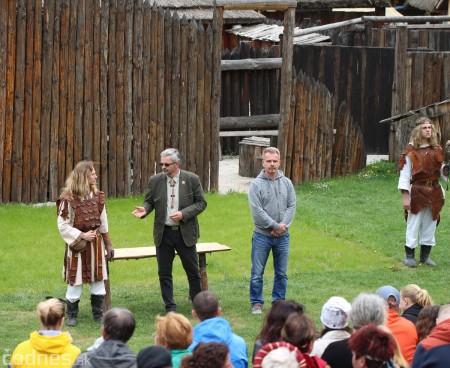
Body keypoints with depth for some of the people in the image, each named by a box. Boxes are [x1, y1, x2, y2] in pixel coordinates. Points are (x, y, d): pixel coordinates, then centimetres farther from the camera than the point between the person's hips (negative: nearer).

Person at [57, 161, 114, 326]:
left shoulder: (97, 196, 6)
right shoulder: (68, 199, -13)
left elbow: (103, 223, 13)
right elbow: (63, 226, -10)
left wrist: (108, 244, 13)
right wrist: (82, 235, -15)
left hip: (96, 243, 5)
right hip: (78, 245, -5)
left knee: (98, 280, 7)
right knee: (75, 281, 0)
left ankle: (99, 314, 15)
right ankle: (72, 316, 13)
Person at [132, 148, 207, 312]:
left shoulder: (192, 179, -4)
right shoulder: (155, 180, 1)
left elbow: (201, 203, -2)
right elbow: (149, 201, 9)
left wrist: (184, 214, -16)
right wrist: (144, 209, -15)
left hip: (185, 232, -2)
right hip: (163, 232, 2)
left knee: (193, 271, 7)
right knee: (164, 273, 5)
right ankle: (170, 308, 14)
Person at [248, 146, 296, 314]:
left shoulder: (286, 183, 4)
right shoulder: (256, 184, -8)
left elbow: (292, 206, 0)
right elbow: (257, 211, -14)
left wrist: (283, 225, -14)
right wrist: (275, 226, -15)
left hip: (282, 237, 3)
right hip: (262, 236, -3)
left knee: (281, 273, 10)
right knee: (257, 273, 1)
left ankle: (279, 301, 21)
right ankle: (257, 303, 11)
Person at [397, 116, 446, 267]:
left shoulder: (437, 150, 6)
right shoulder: (411, 152, -9)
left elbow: (441, 169, 13)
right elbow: (404, 175, -9)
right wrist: (405, 197, -14)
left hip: (434, 192, 5)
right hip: (417, 192, -5)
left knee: (430, 225, 11)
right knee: (413, 225, 0)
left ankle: (425, 255, 21)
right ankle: (409, 256, 8)